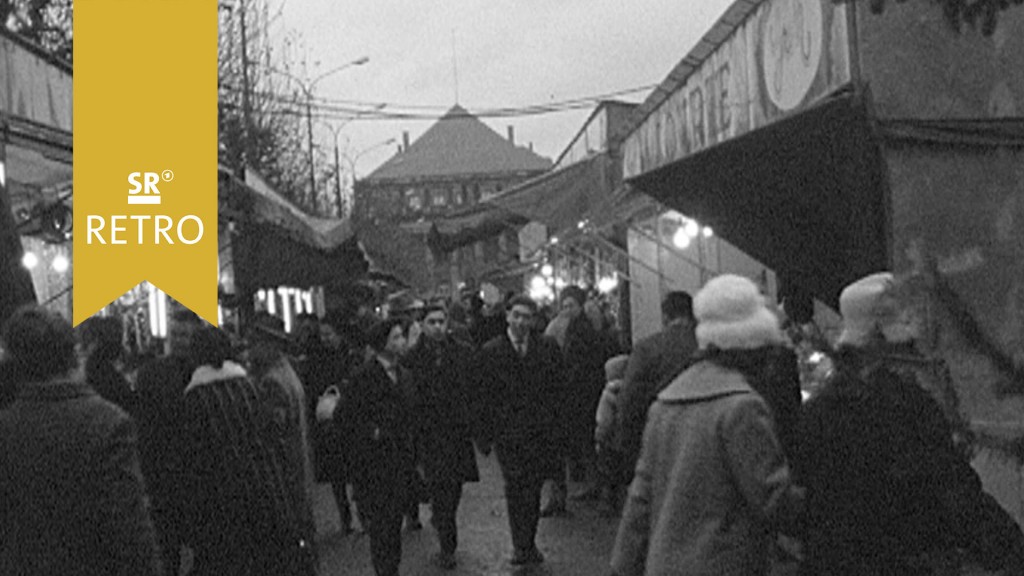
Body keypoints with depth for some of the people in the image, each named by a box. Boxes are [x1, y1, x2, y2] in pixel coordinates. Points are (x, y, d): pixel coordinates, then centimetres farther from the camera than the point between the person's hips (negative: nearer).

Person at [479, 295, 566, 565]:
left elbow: (558, 389, 10)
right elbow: (485, 394, 3)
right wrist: (486, 434, 0)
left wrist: (553, 420, 1)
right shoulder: (490, 351, 2)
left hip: (540, 432, 1)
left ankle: (528, 544, 18)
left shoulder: (548, 348, 7)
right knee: (515, 489, -6)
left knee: (533, 490, 5)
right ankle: (521, 546, 2)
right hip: (506, 432, -1)